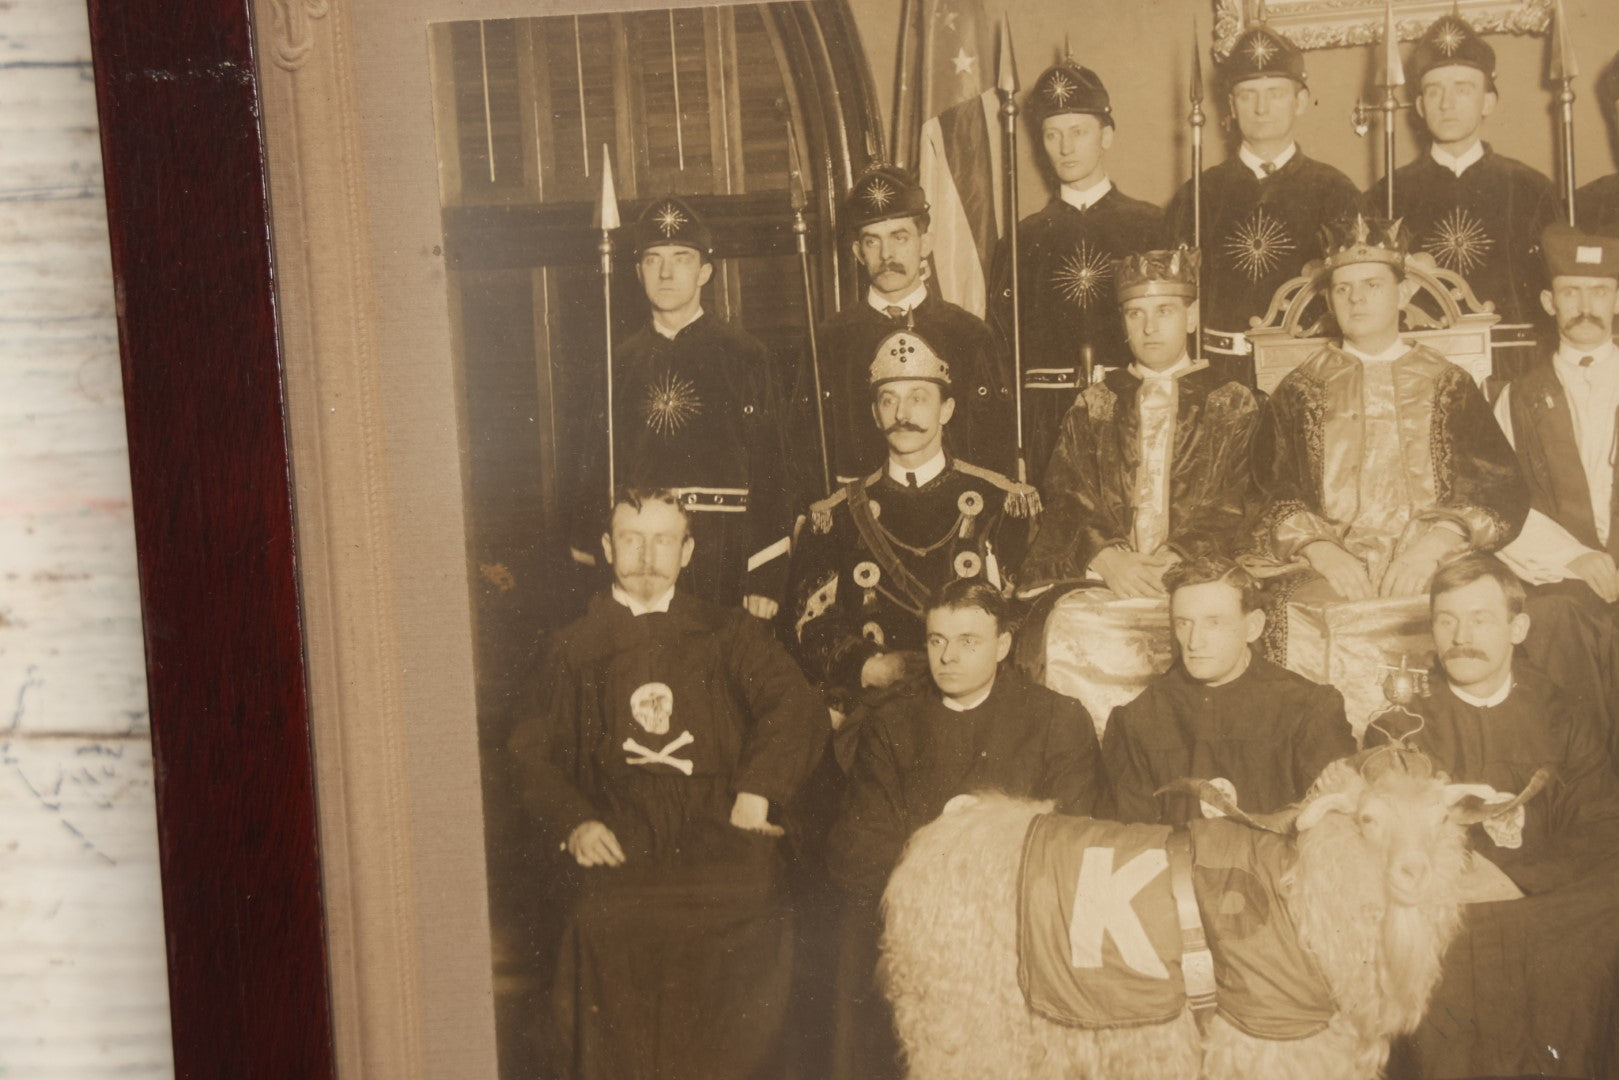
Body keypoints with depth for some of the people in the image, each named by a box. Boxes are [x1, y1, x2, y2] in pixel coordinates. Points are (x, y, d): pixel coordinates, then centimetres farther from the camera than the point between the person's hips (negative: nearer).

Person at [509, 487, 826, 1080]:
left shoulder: (730, 635, 14)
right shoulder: (574, 649, 17)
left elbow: (797, 710, 2)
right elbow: (536, 754, 15)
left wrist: (757, 790, -13)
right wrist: (573, 821, -4)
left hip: (725, 870, 0)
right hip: (620, 872, 0)